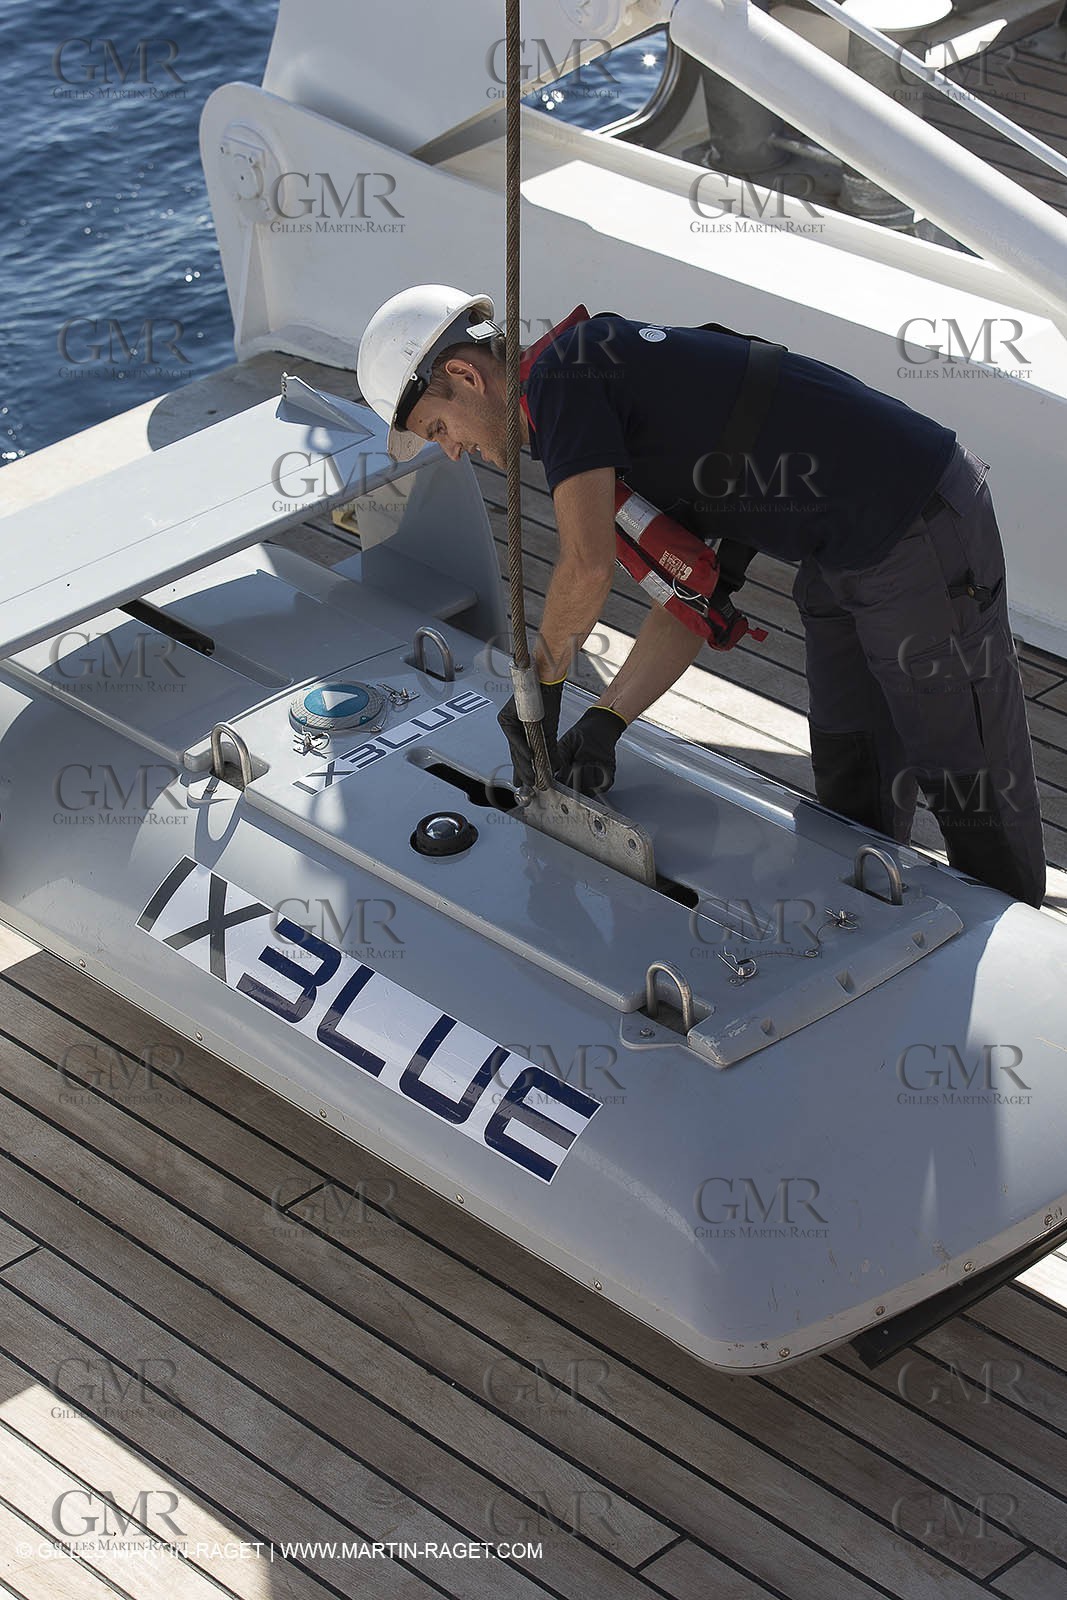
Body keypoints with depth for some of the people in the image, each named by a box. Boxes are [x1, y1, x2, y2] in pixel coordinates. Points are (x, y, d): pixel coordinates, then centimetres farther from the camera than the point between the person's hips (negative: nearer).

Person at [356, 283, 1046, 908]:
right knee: (851, 785, 17)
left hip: (924, 538, -10)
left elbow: (588, 569, -21)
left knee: (971, 784, 3)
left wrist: (541, 683, -4)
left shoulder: (563, 370, -13)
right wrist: (606, 719, 5)